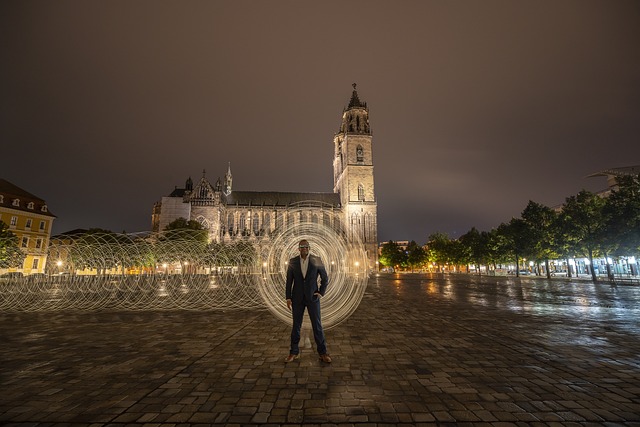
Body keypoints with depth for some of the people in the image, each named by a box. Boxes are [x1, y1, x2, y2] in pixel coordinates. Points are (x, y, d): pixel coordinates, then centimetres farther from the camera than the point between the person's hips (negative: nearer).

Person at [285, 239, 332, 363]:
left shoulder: (317, 260, -5)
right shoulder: (293, 262, -1)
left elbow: (325, 278, 3)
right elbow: (289, 281, 2)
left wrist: (321, 293, -5)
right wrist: (288, 298, -3)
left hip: (312, 297, -1)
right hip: (297, 298, 1)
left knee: (317, 325, 2)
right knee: (296, 325, 9)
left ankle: (322, 353, 16)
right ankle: (294, 352, 23)